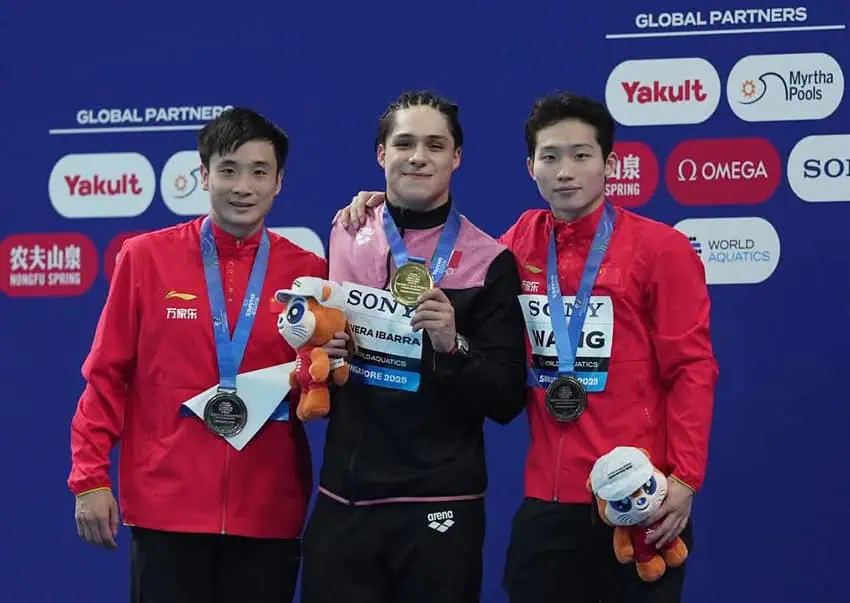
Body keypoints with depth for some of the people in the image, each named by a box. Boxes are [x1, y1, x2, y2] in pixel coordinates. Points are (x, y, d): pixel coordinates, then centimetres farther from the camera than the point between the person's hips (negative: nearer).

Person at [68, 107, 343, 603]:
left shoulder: (308, 272, 3)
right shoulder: (146, 258, 1)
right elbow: (107, 376, 4)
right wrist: (90, 478, 0)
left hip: (269, 513, 1)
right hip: (166, 508, -1)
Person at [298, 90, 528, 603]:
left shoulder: (488, 262, -3)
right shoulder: (343, 242, 7)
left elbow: (508, 401, -5)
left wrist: (453, 347, -20)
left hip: (440, 508, -3)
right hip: (342, 501, 3)